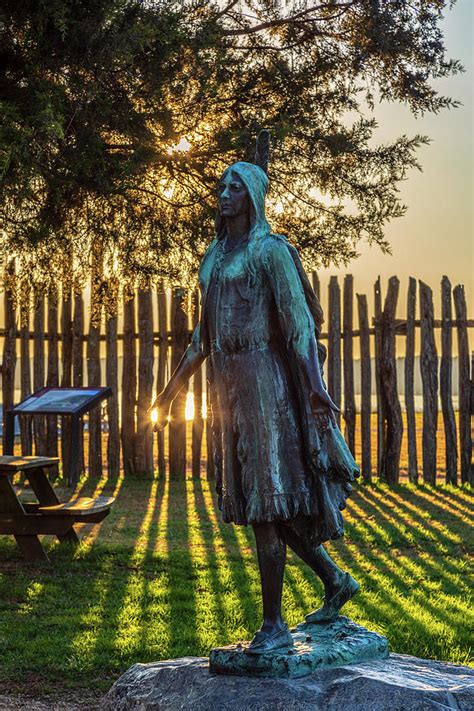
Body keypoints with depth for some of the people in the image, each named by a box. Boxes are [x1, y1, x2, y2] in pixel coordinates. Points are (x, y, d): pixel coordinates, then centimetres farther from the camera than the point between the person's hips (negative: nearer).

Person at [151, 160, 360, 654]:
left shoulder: (270, 251, -6)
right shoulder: (215, 256, 16)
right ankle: (335, 581, 28)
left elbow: (299, 322, -13)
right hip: (226, 386, 8)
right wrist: (172, 390, 23)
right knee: (252, 498, 12)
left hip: (263, 381, -8)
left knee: (266, 500, -7)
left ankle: (274, 624, 0)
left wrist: (314, 392, -22)